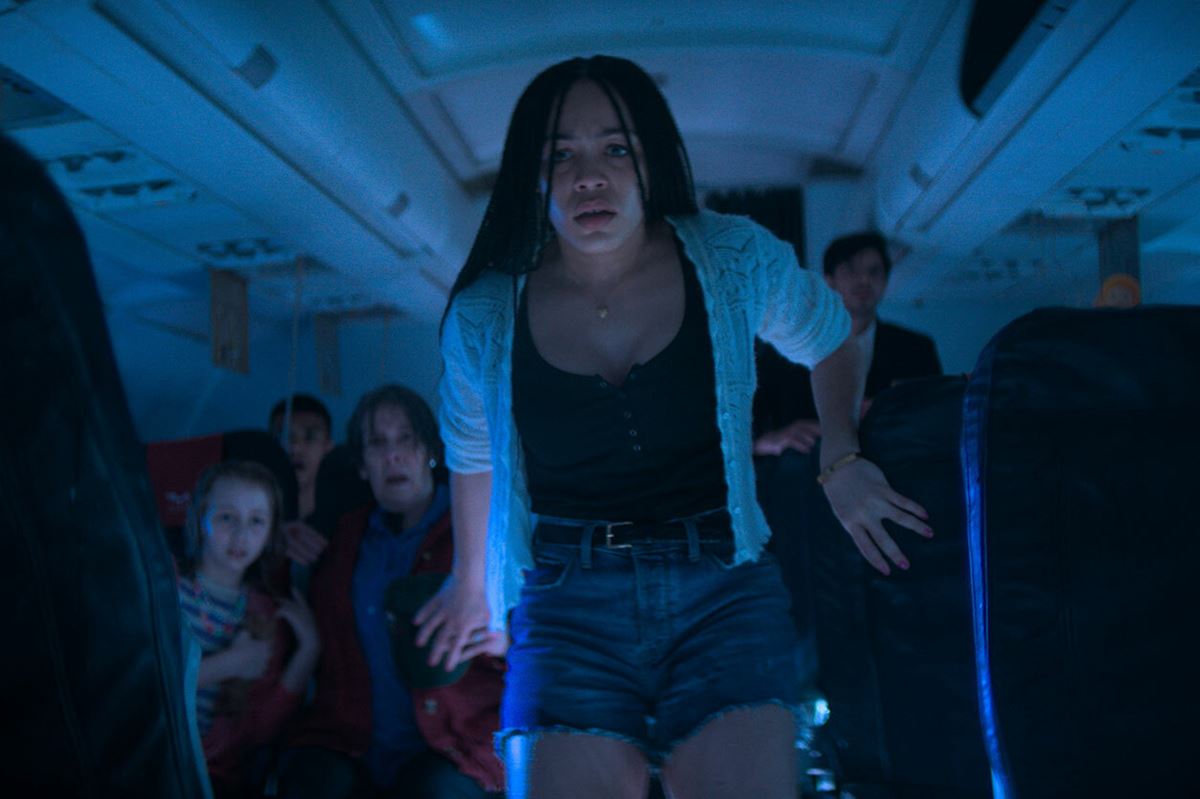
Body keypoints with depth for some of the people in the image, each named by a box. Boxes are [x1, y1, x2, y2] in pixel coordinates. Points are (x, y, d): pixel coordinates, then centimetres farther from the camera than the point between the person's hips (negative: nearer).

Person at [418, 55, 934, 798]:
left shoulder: (734, 261, -3)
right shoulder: (484, 317, -1)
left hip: (722, 593, 0)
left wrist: (843, 462, 7)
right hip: (566, 607, 1)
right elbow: (473, 453, 18)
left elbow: (830, 338, 18)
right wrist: (472, 579, 30)